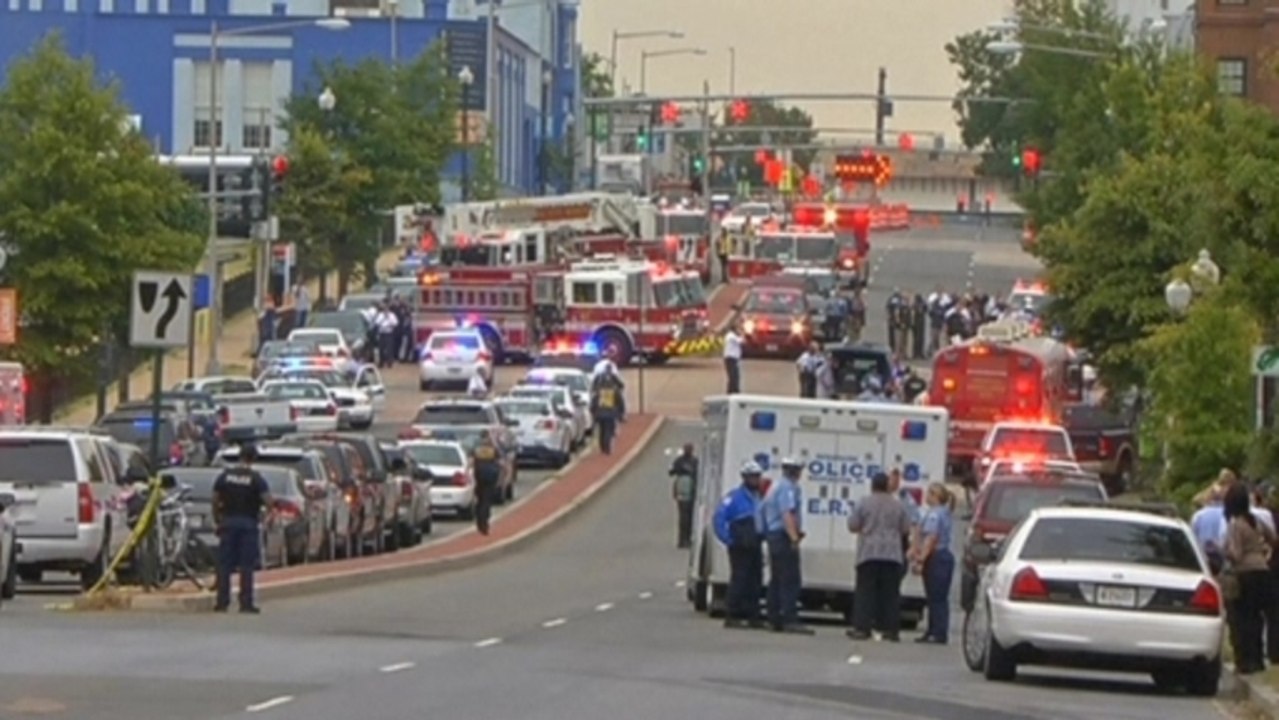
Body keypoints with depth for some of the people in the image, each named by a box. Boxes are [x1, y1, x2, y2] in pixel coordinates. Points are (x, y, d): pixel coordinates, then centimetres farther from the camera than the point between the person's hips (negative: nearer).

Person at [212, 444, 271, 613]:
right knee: (247, 566, 0)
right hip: (249, 523, -2)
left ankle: (222, 602, 4)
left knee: (224, 564, 6)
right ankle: (246, 603, -3)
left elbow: (215, 501, 5)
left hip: (228, 522, 2)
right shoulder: (256, 479, -7)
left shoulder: (225, 476, 3)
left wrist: (217, 521, 15)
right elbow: (268, 501, -13)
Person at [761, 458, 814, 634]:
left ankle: (774, 620, 13)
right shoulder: (788, 488, -12)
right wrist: (794, 538, -27)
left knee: (776, 579, 12)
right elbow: (787, 514, -22)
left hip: (772, 535, 10)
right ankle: (790, 620, -19)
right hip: (784, 536, -10)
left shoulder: (775, 487, 19)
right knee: (791, 580, -13)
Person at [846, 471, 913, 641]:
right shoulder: (897, 506, 4)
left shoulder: (864, 504, -3)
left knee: (865, 591, 1)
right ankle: (891, 629, 2)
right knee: (890, 593, 4)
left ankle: (861, 627, -6)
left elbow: (852, 526, -2)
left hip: (868, 555, -2)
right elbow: (906, 529, 8)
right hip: (893, 555, 2)